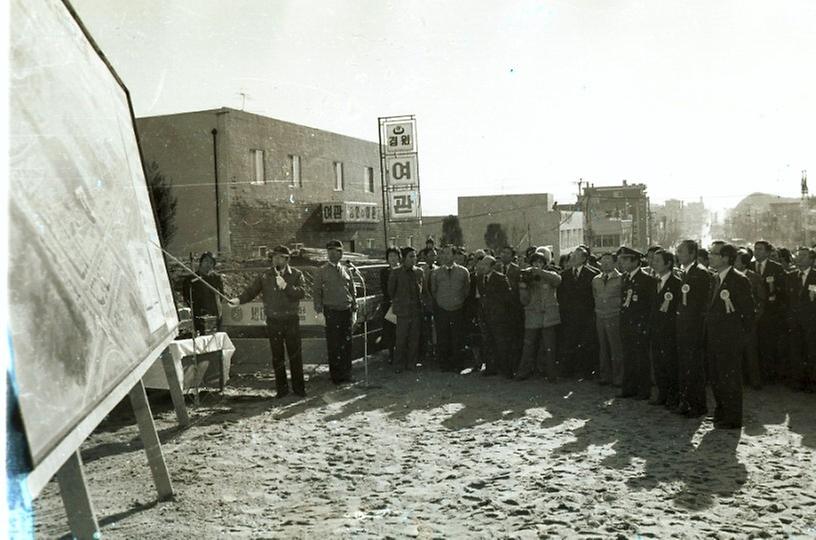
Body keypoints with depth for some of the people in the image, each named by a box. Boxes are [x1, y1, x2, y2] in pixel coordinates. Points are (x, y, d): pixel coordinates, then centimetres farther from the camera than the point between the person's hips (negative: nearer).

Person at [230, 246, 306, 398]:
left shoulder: (296, 275, 1)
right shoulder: (265, 276, 4)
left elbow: (301, 293, -12)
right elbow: (251, 291, 0)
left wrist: (286, 286, -24)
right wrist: (239, 300, -17)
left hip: (291, 319, -1)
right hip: (273, 321, 1)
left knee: (295, 355, 4)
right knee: (277, 357, 7)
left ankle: (299, 387, 16)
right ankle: (282, 388, 18)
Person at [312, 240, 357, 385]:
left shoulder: (345, 270, 10)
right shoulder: (321, 272, 0)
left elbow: (352, 291, 15)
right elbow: (316, 292, 2)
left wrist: (354, 310, 10)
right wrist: (319, 311, -4)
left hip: (346, 311, 4)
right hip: (332, 312, -3)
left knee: (347, 344, 7)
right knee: (333, 345, 1)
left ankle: (346, 374, 18)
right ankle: (336, 375, 11)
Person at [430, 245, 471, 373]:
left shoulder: (463, 271, 0)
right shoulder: (436, 273, 2)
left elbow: (467, 290, 9)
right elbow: (433, 291, 11)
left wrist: (461, 301, 6)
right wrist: (439, 302, 8)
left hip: (458, 310, 0)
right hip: (441, 311, 0)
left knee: (458, 339, 5)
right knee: (442, 339, 5)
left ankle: (457, 364, 18)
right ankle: (444, 364, 19)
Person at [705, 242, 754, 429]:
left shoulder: (739, 280, -13)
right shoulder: (715, 278, 12)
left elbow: (748, 312, -11)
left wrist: (740, 334, -6)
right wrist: (709, 334, 13)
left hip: (730, 341, -8)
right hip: (713, 339, 8)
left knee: (730, 379, -1)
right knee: (715, 377, 15)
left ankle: (732, 419, 9)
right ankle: (720, 413, 29)